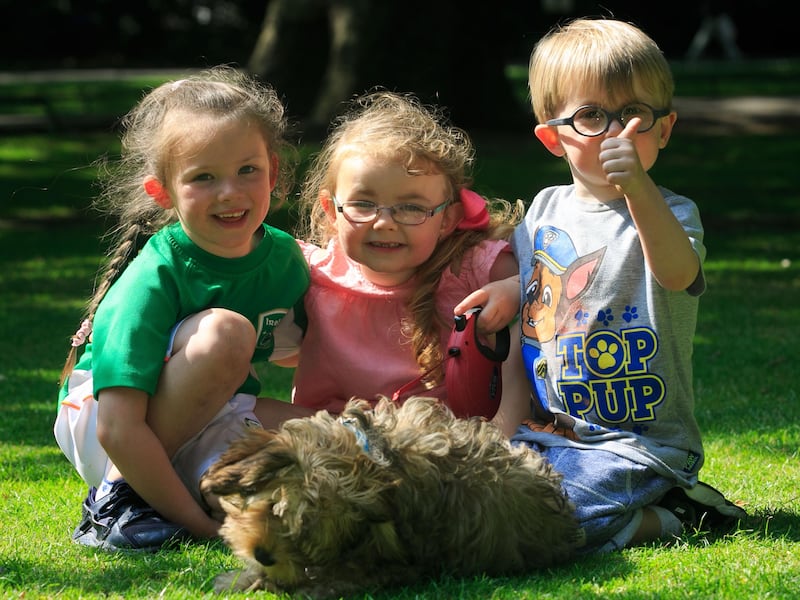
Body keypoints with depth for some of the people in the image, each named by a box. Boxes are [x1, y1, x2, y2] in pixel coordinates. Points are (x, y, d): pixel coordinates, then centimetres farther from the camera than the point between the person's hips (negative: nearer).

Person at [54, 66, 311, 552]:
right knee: (225, 331, -31)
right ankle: (118, 495, -19)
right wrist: (193, 521, -28)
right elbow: (119, 428, -30)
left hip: (206, 429, 5)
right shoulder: (153, 280, -25)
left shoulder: (284, 255, -6)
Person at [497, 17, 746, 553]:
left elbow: (677, 272, -31)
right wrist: (508, 433, 8)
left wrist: (637, 186, -47)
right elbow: (522, 330, 17)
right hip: (548, 435, 7)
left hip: (640, 444, -7)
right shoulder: (544, 212, 11)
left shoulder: (669, 213, -6)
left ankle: (669, 518, -4)